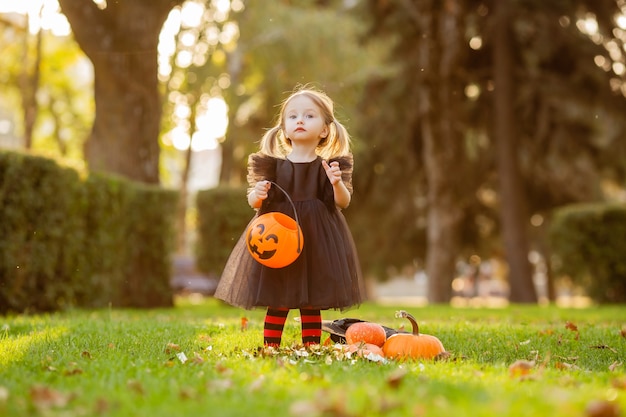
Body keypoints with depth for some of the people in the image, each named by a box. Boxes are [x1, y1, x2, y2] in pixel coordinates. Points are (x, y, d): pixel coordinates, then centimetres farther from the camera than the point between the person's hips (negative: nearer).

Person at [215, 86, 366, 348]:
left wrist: (337, 183, -20)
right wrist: (257, 194, -17)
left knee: (312, 302, 6)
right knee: (277, 302, 1)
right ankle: (269, 349, 9)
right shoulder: (273, 165, 3)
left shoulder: (328, 166, 3)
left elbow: (343, 202, 0)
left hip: (317, 241, 0)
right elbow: (255, 202, 5)